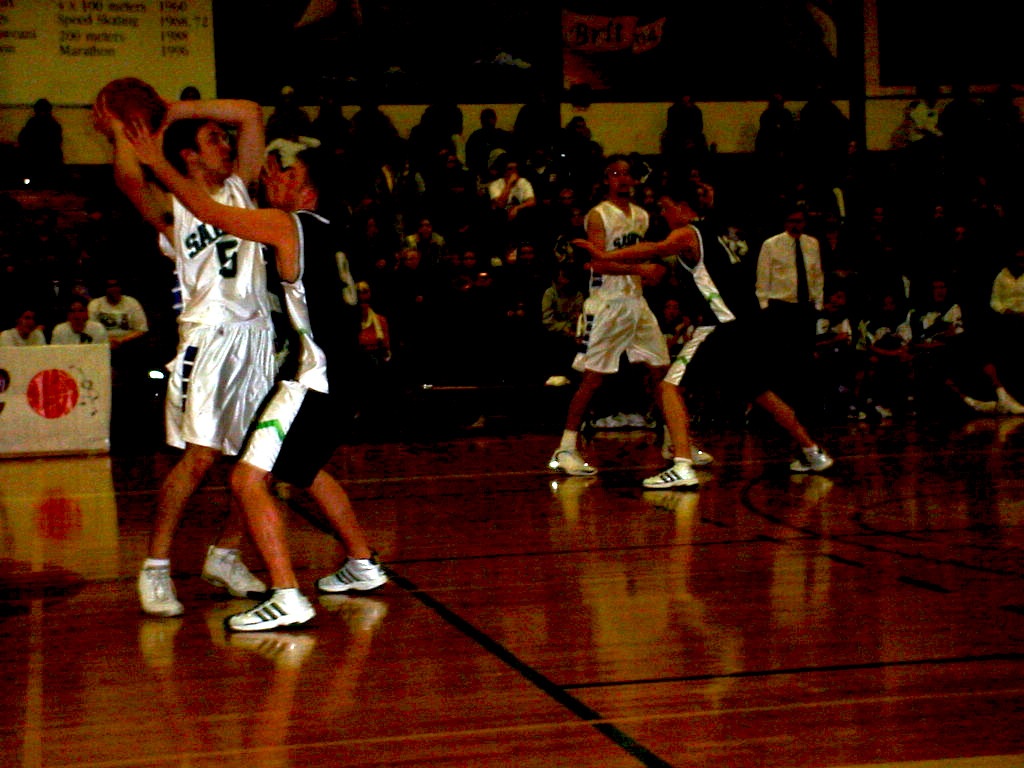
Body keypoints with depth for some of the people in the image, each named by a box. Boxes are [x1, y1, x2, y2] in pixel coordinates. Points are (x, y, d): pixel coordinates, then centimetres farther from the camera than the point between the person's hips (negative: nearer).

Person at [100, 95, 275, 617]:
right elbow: (129, 180, -22)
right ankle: (155, 570, -5)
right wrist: (121, 129, -7)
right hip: (209, 335, -6)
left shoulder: (238, 187, 16)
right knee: (199, 457, -14)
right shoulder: (172, 208, 0)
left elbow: (250, 113, 12)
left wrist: (175, 110, 8)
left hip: (258, 334, 6)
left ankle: (224, 556, 22)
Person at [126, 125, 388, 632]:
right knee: (308, 471, 30)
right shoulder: (322, 232, 15)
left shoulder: (284, 224, -9)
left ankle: (287, 598, -19)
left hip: (312, 377, -10)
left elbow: (209, 211, -12)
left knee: (249, 477, -14)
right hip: (333, 375, 10)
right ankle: (362, 566, 42)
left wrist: (157, 162, -3)